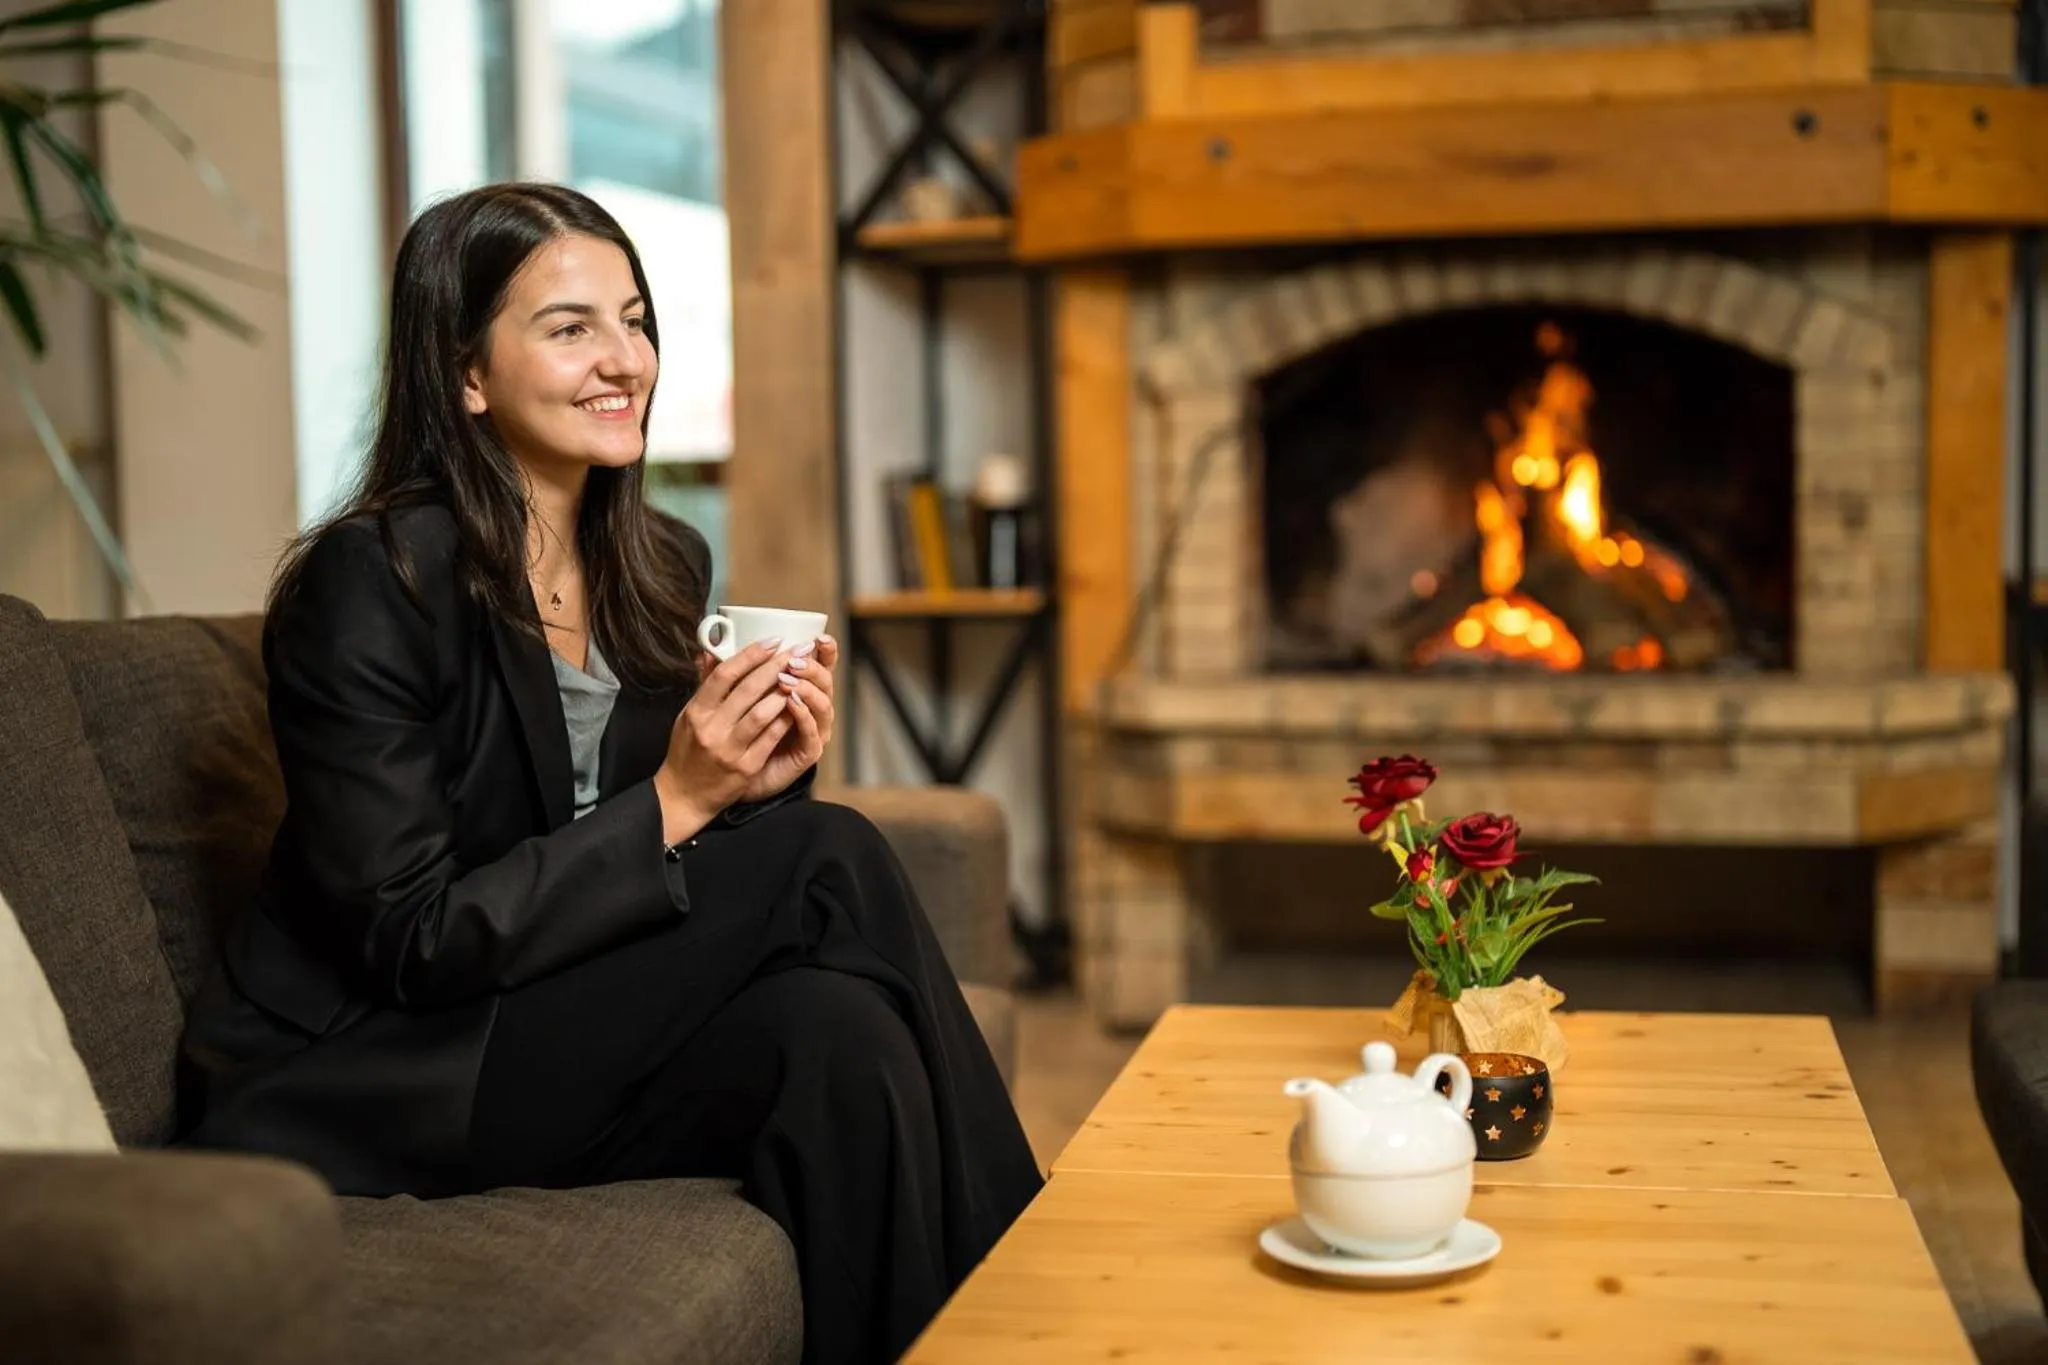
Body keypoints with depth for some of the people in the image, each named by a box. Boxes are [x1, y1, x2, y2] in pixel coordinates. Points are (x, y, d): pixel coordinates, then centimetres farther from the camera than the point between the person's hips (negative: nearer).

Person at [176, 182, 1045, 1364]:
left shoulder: (667, 568, 4)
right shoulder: (369, 583, -16)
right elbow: (410, 937, -18)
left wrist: (763, 779, -11)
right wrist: (673, 802, -22)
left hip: (553, 1034, 6)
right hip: (367, 1079, -6)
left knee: (835, 1033, -26)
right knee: (831, 862, -21)